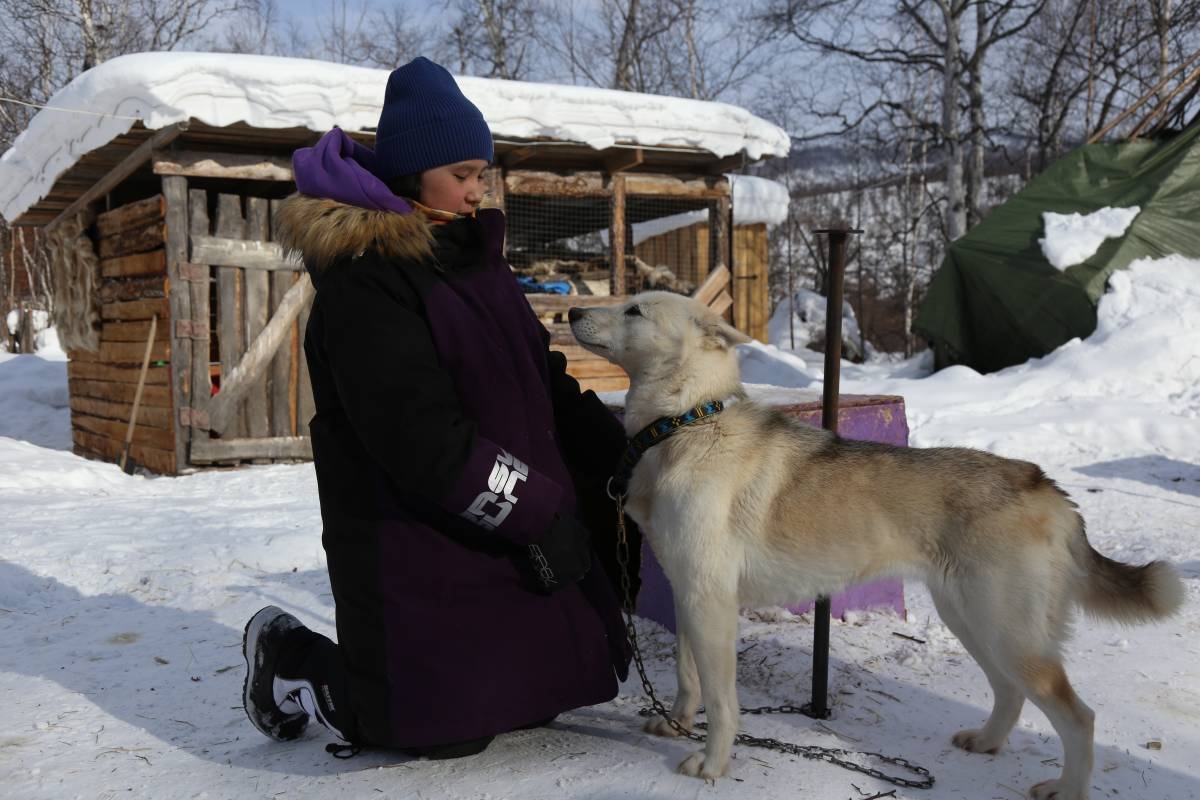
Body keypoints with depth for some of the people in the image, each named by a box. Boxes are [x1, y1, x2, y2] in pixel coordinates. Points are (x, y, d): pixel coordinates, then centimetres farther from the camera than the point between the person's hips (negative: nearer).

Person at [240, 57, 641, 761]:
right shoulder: (363, 279, -17)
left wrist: (618, 454, 2)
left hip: (516, 529, 9)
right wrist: (539, 512, -21)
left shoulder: (470, 253, 11)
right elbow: (418, 435, -24)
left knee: (549, 686, 13)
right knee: (445, 727, -1)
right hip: (415, 538, -8)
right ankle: (290, 659, 20)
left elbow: (541, 374, 12)